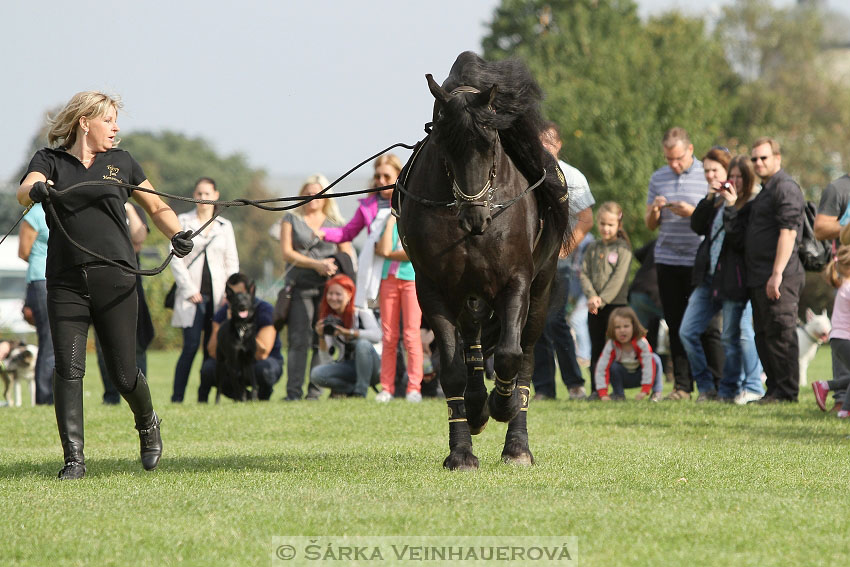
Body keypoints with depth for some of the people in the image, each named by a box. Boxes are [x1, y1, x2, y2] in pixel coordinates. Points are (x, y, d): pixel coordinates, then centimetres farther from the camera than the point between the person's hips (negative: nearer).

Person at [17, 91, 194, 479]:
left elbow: (156, 206, 21)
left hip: (115, 279, 1)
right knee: (68, 370, -10)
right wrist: (36, 190, -38)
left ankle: (147, 424, 31)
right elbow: (24, 191, -13)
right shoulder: (50, 161, 7)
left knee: (123, 373, 1)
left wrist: (176, 234, 1)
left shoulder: (121, 163, 14)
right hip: (65, 283, -1)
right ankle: (74, 459, -6)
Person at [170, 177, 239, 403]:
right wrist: (189, 289, -8)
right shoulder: (183, 222, 7)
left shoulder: (224, 226, 15)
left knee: (213, 348, -2)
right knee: (191, 345, -14)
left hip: (217, 296, 3)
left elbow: (232, 261, 14)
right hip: (192, 295, -3)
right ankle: (177, 397, -10)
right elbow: (176, 259, 2)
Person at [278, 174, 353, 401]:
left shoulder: (335, 222, 16)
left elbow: (348, 253, 10)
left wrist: (333, 267, -12)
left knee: (322, 341, -3)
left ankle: (315, 390, -1)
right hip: (300, 288, -1)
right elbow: (287, 253, 2)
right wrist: (316, 265, -10)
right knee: (299, 340, -8)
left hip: (328, 288, 1)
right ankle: (294, 391, -10)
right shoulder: (291, 219, 12)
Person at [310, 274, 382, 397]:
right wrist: (322, 336, -21)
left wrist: (347, 332, -34)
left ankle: (361, 391, -22)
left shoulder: (362, 313, -11)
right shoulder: (328, 319, 2)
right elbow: (326, 357, -3)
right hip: (348, 367, 4)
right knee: (316, 374, -23)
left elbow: (376, 336, -32)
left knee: (363, 343, -35)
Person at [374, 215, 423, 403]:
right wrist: (391, 222, 0)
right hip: (388, 279, 3)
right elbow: (384, 250, -3)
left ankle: (414, 388, -6)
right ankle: (387, 388, 3)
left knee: (411, 335, -7)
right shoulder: (388, 223, 14)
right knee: (388, 336, 1)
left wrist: (389, 253, -3)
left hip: (412, 279, -3)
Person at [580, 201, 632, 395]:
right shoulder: (592, 248, 13)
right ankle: (596, 389, 9)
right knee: (596, 349, 6)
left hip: (615, 304, -4)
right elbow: (584, 273, 4)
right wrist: (592, 296, -13)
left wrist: (602, 299, -16)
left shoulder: (623, 248, -1)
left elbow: (619, 277, -10)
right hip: (594, 306, 4)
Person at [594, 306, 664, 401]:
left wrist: (644, 391, -36)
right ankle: (618, 394, -7)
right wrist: (603, 394, -35)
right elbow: (601, 368, -26)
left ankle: (656, 393, -14)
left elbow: (648, 365, -31)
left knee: (655, 359, -27)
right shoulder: (611, 345, -24)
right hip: (623, 378, 1)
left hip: (639, 377, -1)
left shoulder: (642, 343, -28)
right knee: (613, 366, -30)